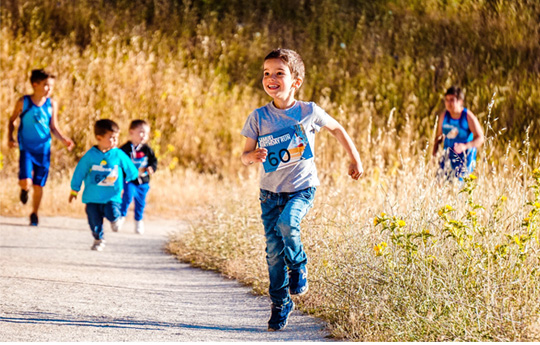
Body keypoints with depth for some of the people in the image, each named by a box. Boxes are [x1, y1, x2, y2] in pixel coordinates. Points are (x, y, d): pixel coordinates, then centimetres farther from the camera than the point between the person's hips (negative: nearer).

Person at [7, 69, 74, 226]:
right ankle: (24, 189, 21)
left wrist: (64, 139, -9)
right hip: (26, 148, -2)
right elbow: (12, 120, 6)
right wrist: (10, 137, -5)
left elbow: (54, 127, 6)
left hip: (43, 149, 2)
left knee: (38, 186, 7)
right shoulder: (23, 102, -7)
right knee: (26, 182, -17)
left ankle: (34, 214, 28)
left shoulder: (52, 104, 0)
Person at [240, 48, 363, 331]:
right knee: (274, 250, 0)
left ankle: (299, 265, 0)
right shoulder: (258, 117, -4)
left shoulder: (309, 112, -6)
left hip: (301, 189, -2)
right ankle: (280, 303, 18)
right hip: (270, 191, 2)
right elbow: (245, 156, 1)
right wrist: (253, 156, -23)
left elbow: (337, 129, 12)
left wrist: (355, 159, 14)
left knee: (286, 223, -30)